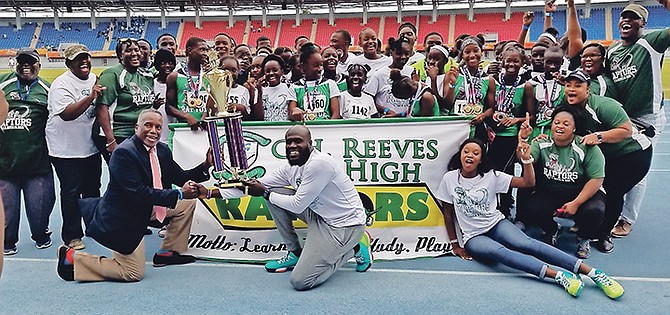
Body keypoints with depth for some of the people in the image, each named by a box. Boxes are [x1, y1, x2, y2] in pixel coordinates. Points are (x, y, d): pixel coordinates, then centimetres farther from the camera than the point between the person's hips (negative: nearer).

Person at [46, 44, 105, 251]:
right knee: (71, 193, -1)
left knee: (93, 189, 17)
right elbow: (67, 114, -27)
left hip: (91, 147, 7)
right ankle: (72, 235, 11)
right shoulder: (61, 84, -15)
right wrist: (91, 97, -35)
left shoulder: (95, 79, 8)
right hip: (66, 149, -7)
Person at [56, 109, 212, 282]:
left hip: (146, 208, 9)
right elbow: (139, 194, -31)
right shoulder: (124, 153, -25)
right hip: (122, 217, -9)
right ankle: (72, 258, 5)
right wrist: (180, 194, -31)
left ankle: (167, 253, 17)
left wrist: (206, 166, -9)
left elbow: (180, 177, 7)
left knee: (188, 202, 8)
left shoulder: (163, 150, 1)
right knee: (134, 274, -6)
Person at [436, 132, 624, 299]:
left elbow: (528, 182, -3)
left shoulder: (490, 176, 0)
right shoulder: (450, 179, -3)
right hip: (472, 236, -1)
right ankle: (559, 276, -45)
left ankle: (594, 273, -36)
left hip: (496, 223, 1)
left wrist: (526, 159, -19)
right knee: (499, 251, -35)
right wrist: (455, 245, 5)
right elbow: (448, 214, 5)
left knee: (526, 244, -28)